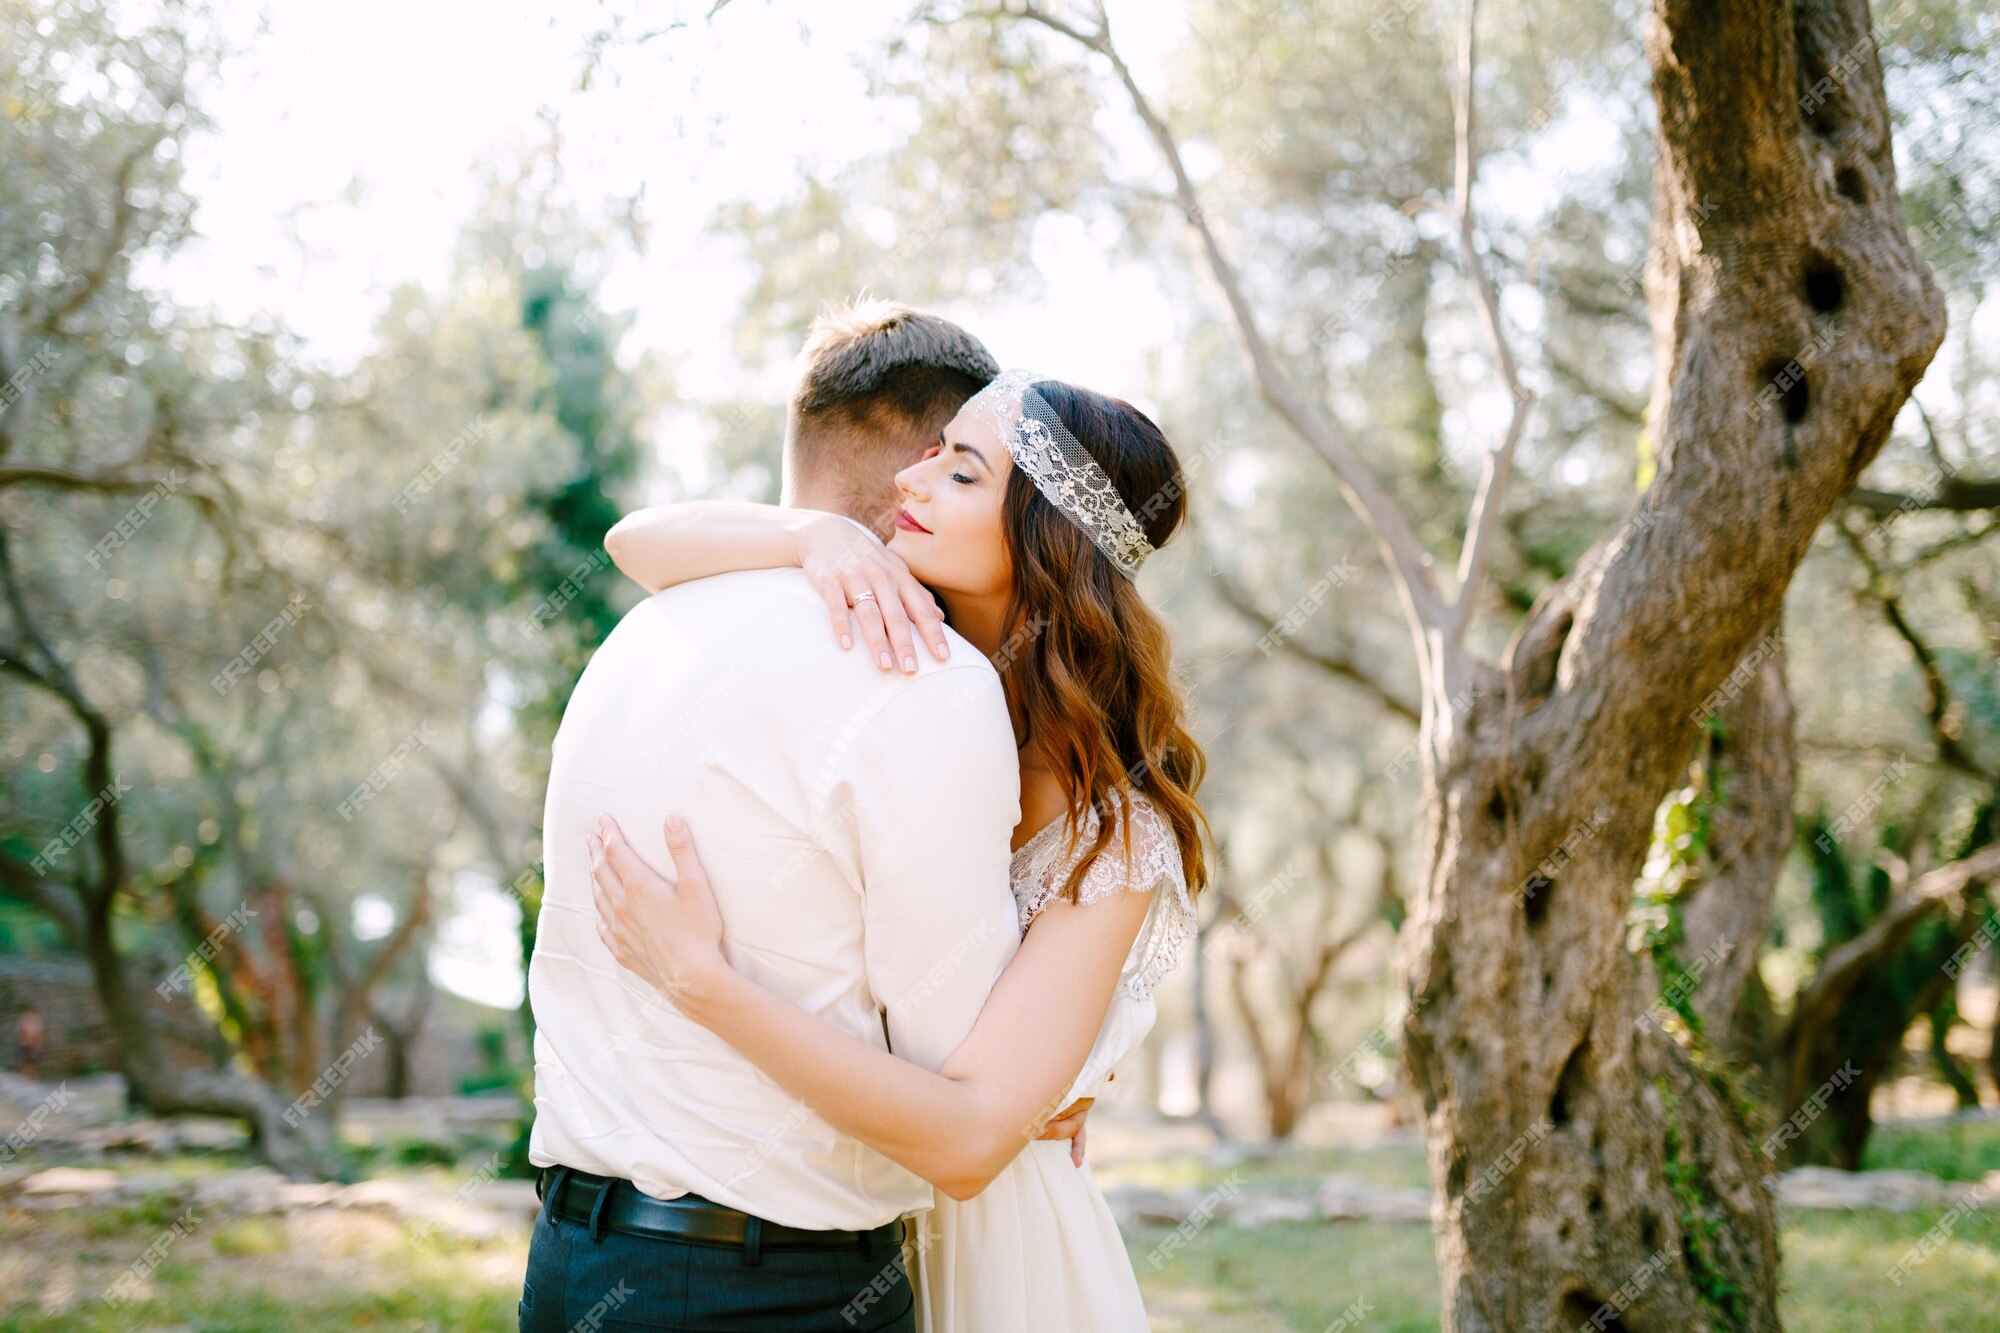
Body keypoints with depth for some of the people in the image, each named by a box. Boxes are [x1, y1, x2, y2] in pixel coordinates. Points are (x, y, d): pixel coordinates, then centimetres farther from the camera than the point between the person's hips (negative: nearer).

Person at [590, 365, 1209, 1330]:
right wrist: (816, 537, -26)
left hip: (981, 1244, -5)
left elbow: (969, 1139, -29)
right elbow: (646, 543, -6)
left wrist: (703, 980, -34)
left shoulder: (1111, 827, -21)